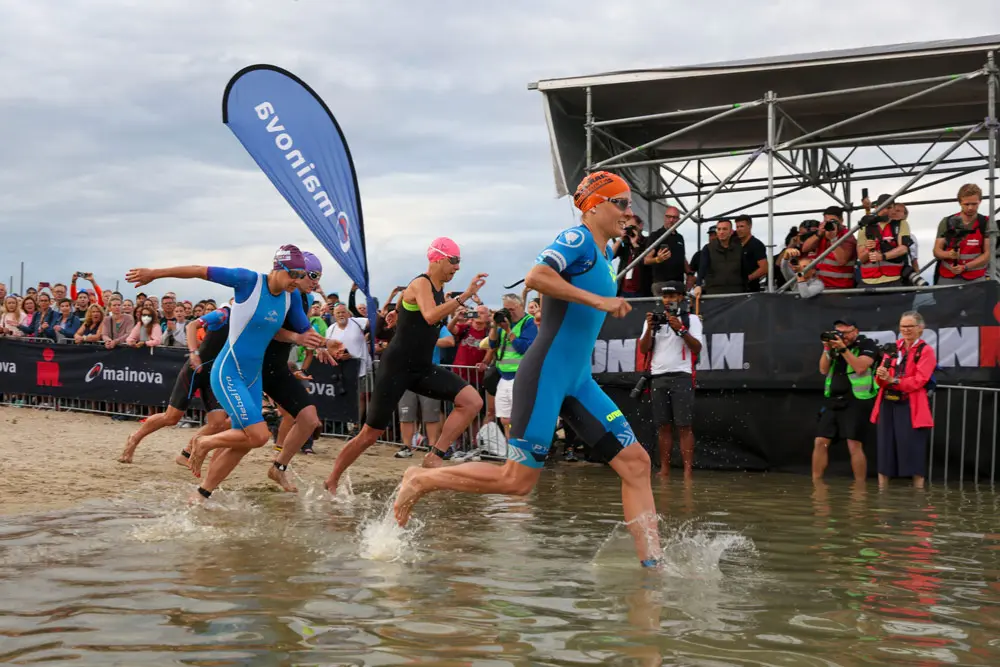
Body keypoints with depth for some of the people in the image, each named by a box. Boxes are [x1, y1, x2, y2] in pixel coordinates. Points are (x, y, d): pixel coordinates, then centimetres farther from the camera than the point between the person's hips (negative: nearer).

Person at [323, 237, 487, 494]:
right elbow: (430, 316, -35)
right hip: (397, 367, -8)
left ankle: (435, 456, -11)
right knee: (370, 434, -1)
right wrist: (464, 297, -37)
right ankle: (331, 482, 16)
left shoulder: (439, 290, 12)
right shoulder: (421, 284, -13)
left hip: (423, 369, 8)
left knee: (472, 401, -12)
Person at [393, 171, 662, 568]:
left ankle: (652, 564, 1)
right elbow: (536, 276, -29)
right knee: (517, 481, -5)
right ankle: (421, 480, 13)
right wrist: (598, 300, -25)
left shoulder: (605, 253, 16)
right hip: (545, 374, -9)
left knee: (636, 462, -1)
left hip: (578, 382, 9)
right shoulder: (577, 239, -11)